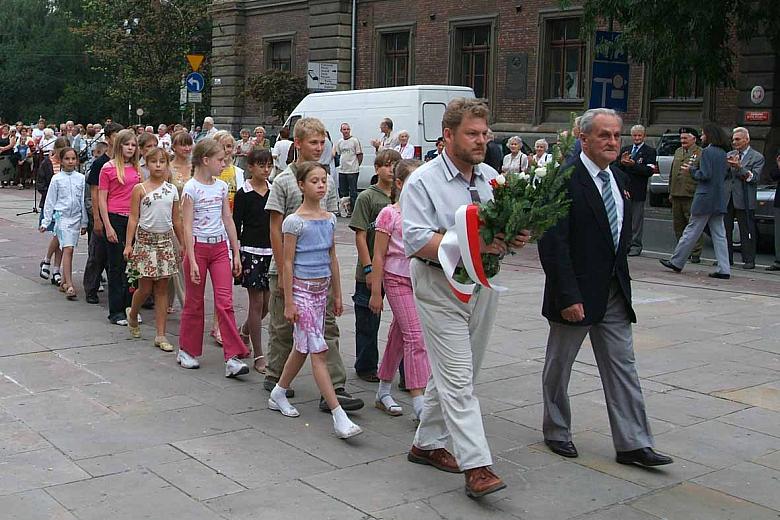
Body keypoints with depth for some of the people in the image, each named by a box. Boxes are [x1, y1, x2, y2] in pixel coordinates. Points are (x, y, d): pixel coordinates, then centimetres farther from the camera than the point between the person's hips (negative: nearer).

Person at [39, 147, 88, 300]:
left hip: (76, 217, 3)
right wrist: (45, 222, 2)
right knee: (68, 249, -14)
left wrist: (84, 222, 10)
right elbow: (50, 201, 3)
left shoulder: (81, 178, 5)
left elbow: (83, 201, 10)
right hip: (62, 216, -3)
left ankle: (64, 281, 24)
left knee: (68, 249, 10)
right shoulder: (57, 179, -1)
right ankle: (69, 286, -19)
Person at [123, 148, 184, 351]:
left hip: (165, 241, 3)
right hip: (145, 239, -3)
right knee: (145, 288, 0)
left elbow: (176, 220, 11)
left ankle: (160, 335, 7)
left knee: (162, 289, 4)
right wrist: (128, 244, -10)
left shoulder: (172, 189, 7)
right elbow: (133, 218, -5)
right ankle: (132, 315, 32)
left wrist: (184, 244, 11)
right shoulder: (140, 189, -3)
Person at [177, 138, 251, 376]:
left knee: (225, 302, -4)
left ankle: (233, 357, -7)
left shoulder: (221, 186, 7)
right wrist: (192, 261, -16)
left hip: (220, 247, 4)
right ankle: (187, 350, 24)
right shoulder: (191, 188, -9)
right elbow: (187, 226, -11)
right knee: (194, 302, 8)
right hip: (198, 247, -4)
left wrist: (236, 253, 8)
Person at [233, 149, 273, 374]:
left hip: (271, 251, 5)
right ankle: (259, 356, 3)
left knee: (268, 303, 7)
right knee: (257, 303, -3)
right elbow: (236, 226, -4)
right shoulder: (244, 194, -5)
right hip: (251, 251, -5)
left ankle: (245, 331, 37)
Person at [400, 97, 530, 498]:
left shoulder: (491, 178, 9)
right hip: (441, 288, -7)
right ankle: (476, 466, -7)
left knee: (455, 374, 15)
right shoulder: (423, 182, -11)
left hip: (482, 285, 7)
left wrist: (514, 239, -7)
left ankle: (426, 443, 30)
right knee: (457, 378, -8)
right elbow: (417, 240, -20)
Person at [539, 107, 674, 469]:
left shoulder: (619, 179, 9)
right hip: (577, 292, -7)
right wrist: (568, 296, -22)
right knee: (559, 365, 11)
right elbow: (553, 243, -20)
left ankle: (633, 443, 12)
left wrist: (621, 281, 12)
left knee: (622, 365, 7)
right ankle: (556, 432, 28)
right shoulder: (564, 179, -16)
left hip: (614, 291, 7)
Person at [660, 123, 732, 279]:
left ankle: (676, 262, 9)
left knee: (691, 231, 0)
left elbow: (705, 175, -20)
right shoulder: (723, 153, 12)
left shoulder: (707, 152, -13)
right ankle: (724, 269, 5)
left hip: (706, 198, -8)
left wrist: (691, 171, -1)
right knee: (719, 234, 7)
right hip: (719, 199, 8)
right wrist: (693, 168, 15)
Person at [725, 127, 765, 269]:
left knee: (746, 231, -1)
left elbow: (754, 178, -10)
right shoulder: (729, 155, 15)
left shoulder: (757, 157, 1)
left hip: (744, 199, -5)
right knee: (725, 229, 7)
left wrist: (739, 167, -19)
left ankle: (749, 260, 5)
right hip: (727, 198, 5)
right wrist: (727, 166, -10)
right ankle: (726, 259, 15)